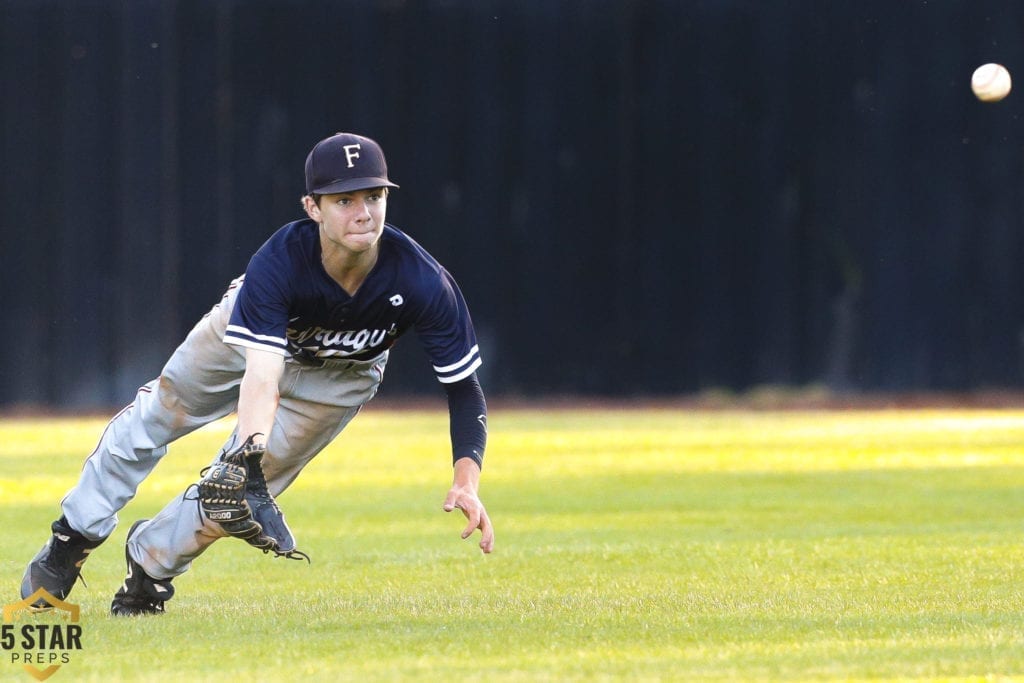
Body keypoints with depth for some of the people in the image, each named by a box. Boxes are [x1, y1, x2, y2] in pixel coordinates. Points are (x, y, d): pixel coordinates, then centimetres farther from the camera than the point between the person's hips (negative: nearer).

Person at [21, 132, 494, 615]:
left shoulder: (423, 282, -40)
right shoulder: (277, 263, -43)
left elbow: (464, 386, -34)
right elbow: (261, 379, -51)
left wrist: (466, 479, -49)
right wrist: (251, 451, -69)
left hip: (340, 377, 1)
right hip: (253, 331, 0)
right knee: (159, 414, 12)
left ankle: (151, 560, 24)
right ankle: (74, 538, 35)